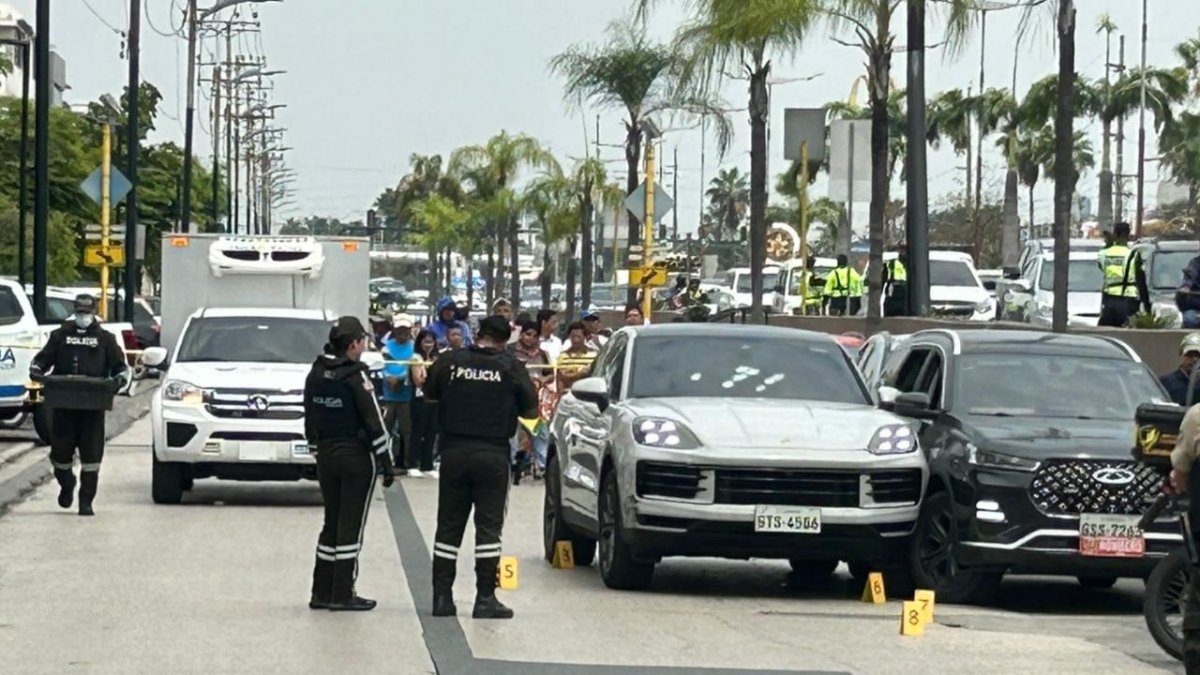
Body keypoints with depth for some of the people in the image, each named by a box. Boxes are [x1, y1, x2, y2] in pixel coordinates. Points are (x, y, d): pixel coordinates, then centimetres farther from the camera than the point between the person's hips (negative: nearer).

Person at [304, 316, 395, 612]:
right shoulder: (356, 376, -15)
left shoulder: (316, 374, 5)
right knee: (351, 525, -1)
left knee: (332, 522, 15)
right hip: (357, 456, -6)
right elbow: (374, 422, -15)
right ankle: (343, 595, 0)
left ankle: (322, 592, 16)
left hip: (326, 455, 6)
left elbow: (310, 420, 11)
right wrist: (386, 462, -8)